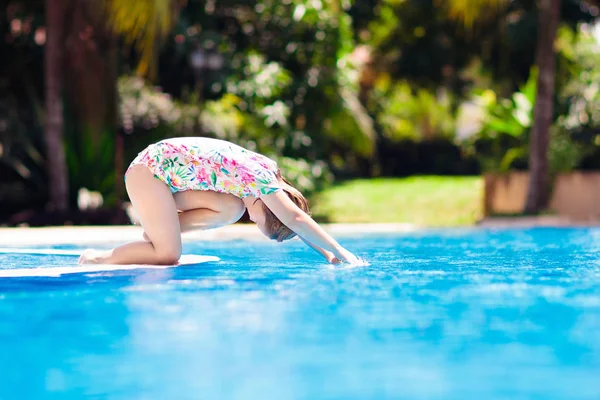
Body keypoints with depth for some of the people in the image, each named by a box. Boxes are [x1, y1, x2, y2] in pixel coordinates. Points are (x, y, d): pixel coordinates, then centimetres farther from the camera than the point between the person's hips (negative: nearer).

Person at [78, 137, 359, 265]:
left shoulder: (266, 171, 3)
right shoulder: (260, 177, -22)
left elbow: (295, 220, 9)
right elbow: (296, 218, -29)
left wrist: (328, 254, 2)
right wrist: (339, 252, -26)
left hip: (163, 168, 9)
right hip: (149, 170, -9)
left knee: (231, 209, -5)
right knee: (168, 256, -16)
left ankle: (156, 232, 3)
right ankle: (101, 259, -3)